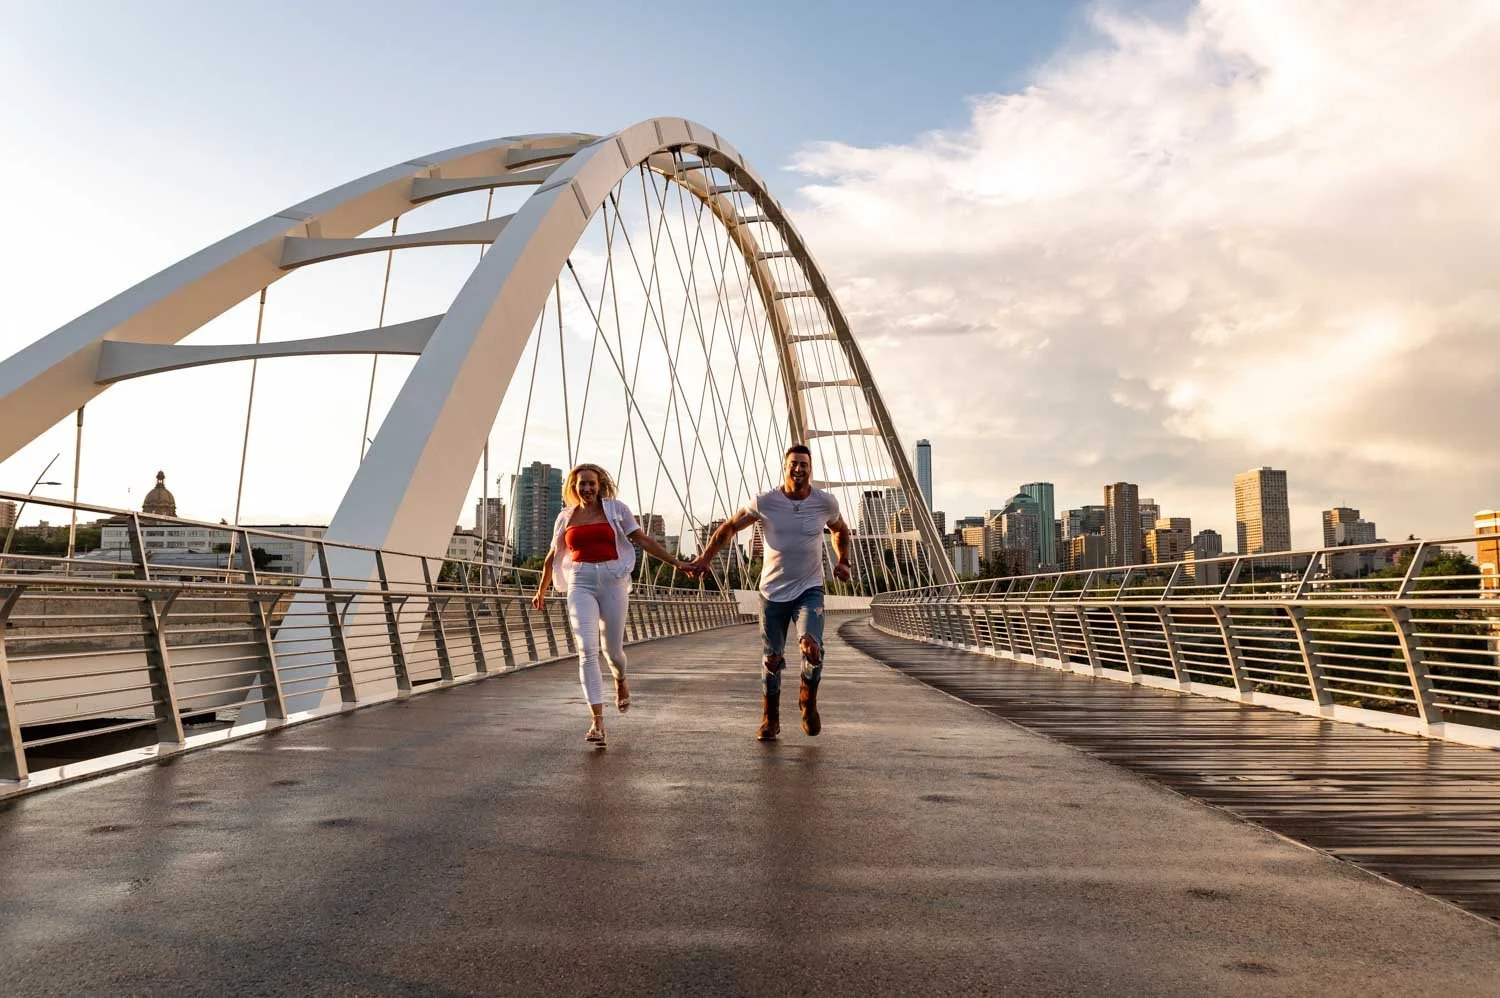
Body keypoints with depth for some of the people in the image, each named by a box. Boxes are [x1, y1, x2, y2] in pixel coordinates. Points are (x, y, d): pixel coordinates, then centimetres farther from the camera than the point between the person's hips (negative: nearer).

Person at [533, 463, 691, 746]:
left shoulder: (616, 509, 4)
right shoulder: (566, 517, 11)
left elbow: (642, 540, 4)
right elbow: (553, 556, 22)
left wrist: (676, 562, -1)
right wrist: (542, 590, 29)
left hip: (613, 581, -1)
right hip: (581, 584, 1)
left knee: (612, 649, 7)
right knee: (587, 650, -12)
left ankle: (620, 680, 45)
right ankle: (597, 720, -12)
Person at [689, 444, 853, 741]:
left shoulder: (825, 503, -4)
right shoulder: (765, 502, -8)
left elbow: (841, 531, 19)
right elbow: (729, 527, 5)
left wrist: (843, 561, 7)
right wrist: (705, 558, 1)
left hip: (809, 590, 0)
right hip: (773, 591, 1)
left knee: (812, 648, -23)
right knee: (772, 659, 7)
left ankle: (808, 702, 6)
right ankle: (769, 720, 27)